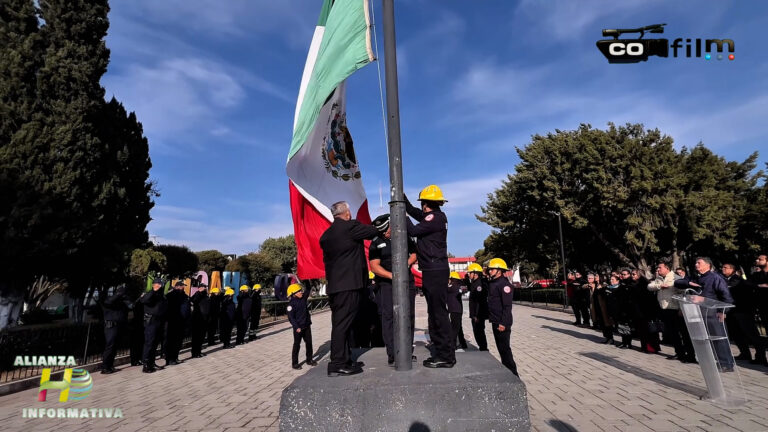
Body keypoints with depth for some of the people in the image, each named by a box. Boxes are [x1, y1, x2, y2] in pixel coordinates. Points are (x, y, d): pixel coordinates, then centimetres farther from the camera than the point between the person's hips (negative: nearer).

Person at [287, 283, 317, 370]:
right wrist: (297, 327, -21)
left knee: (309, 343, 12)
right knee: (297, 345, 3)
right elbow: (291, 317, -17)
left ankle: (309, 359, 26)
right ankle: (294, 363, 13)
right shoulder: (292, 303, -16)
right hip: (298, 328, -6)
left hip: (306, 325, 6)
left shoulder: (303, 299, 3)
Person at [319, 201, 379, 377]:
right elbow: (373, 232, -1)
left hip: (333, 286, 8)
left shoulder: (326, 235, 14)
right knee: (343, 324, -5)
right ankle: (338, 364, -1)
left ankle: (344, 360, 23)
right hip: (349, 284, -8)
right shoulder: (350, 227, -9)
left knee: (339, 323, 13)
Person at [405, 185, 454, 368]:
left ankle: (446, 356, 0)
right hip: (433, 271, 11)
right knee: (434, 313, 14)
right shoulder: (434, 216, 16)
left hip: (435, 271, -11)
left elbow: (414, 231, -15)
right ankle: (441, 353, 23)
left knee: (439, 312, -7)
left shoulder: (435, 217, -13)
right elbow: (413, 211, 25)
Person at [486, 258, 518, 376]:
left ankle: (512, 374, 4)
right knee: (500, 347, 16)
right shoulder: (492, 283, 13)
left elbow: (507, 306, -20)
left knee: (504, 348, -5)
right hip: (495, 322, 9)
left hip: (502, 323, -9)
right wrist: (492, 318, 17)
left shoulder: (504, 284, -15)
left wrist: (503, 323, -23)